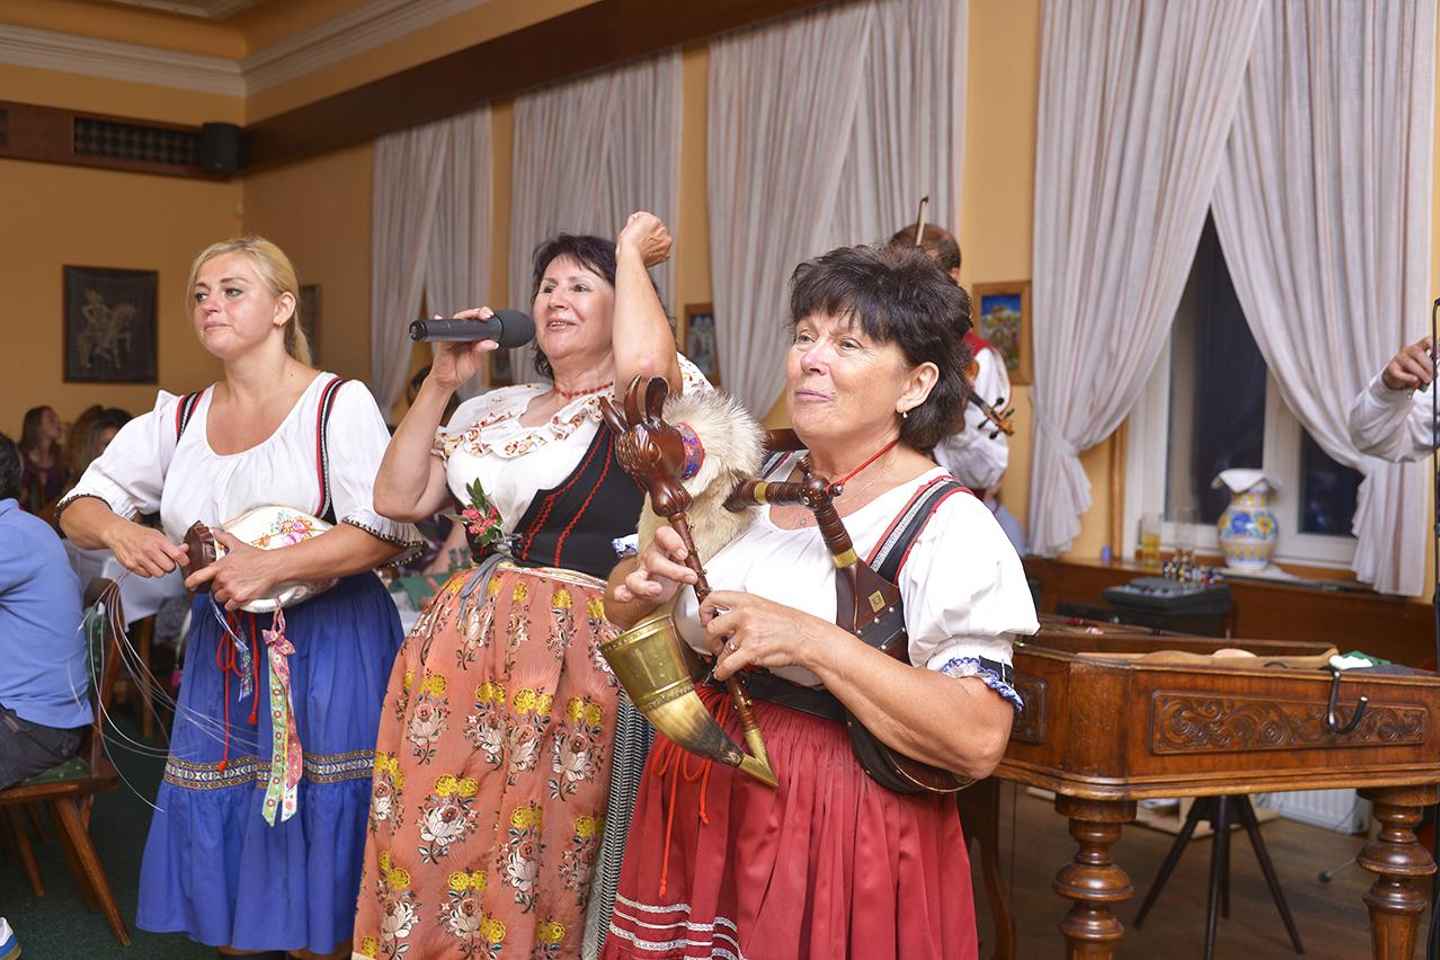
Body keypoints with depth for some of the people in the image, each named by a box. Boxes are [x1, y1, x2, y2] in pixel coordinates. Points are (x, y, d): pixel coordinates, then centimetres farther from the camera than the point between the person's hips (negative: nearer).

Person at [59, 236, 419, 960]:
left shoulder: (339, 404, -6)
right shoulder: (178, 419, 10)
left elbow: (390, 529, -16)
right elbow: (79, 507, 13)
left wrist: (269, 567, -24)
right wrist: (118, 533, -10)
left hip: (326, 650, -5)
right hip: (223, 655, 5)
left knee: (316, 841, -1)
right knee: (217, 833, 10)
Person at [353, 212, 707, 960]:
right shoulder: (493, 411, 17)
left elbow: (646, 363, -28)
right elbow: (396, 500, 14)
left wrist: (631, 254, -10)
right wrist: (440, 383, 8)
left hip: (570, 652, -6)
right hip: (459, 643, 6)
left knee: (534, 859, 1)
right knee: (426, 844, 9)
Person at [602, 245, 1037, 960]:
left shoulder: (949, 526, -13)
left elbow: (979, 742, -22)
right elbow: (624, 609, 13)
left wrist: (811, 641, -27)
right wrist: (645, 583, -11)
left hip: (843, 836, -6)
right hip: (701, 810, 6)